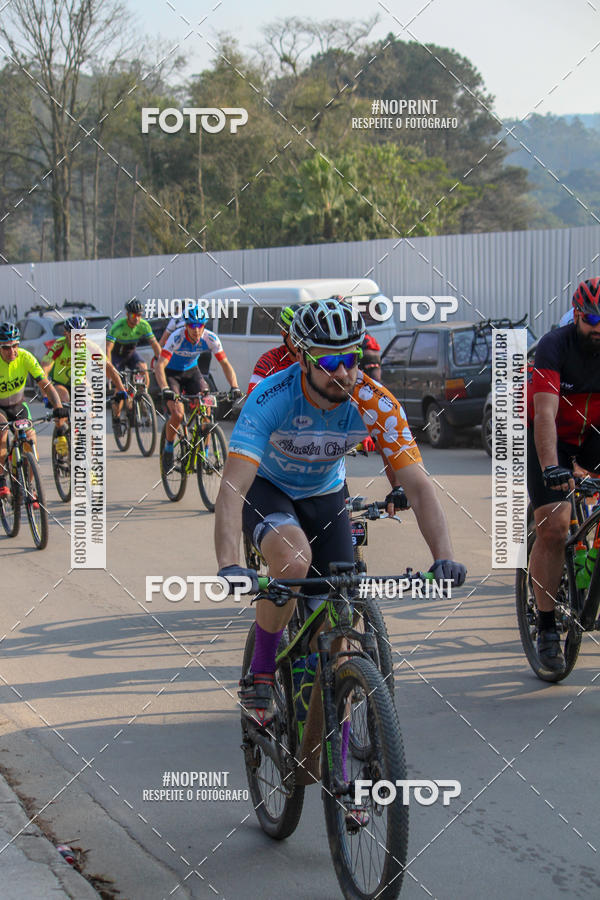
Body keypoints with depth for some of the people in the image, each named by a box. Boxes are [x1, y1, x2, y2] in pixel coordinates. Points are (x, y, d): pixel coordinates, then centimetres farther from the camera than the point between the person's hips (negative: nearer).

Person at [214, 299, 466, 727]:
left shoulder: (376, 403, -26)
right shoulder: (271, 398, -34)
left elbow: (417, 484, -27)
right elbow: (233, 486, -42)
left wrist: (444, 558, -43)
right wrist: (228, 566, -57)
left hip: (324, 495, 3)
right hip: (266, 487, -3)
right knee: (293, 558, -35)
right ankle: (261, 670, -11)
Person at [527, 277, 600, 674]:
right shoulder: (554, 346, -25)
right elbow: (546, 414, -34)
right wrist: (552, 469, -47)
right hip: (549, 436, -4)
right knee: (553, 527, -16)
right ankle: (547, 627, -5)